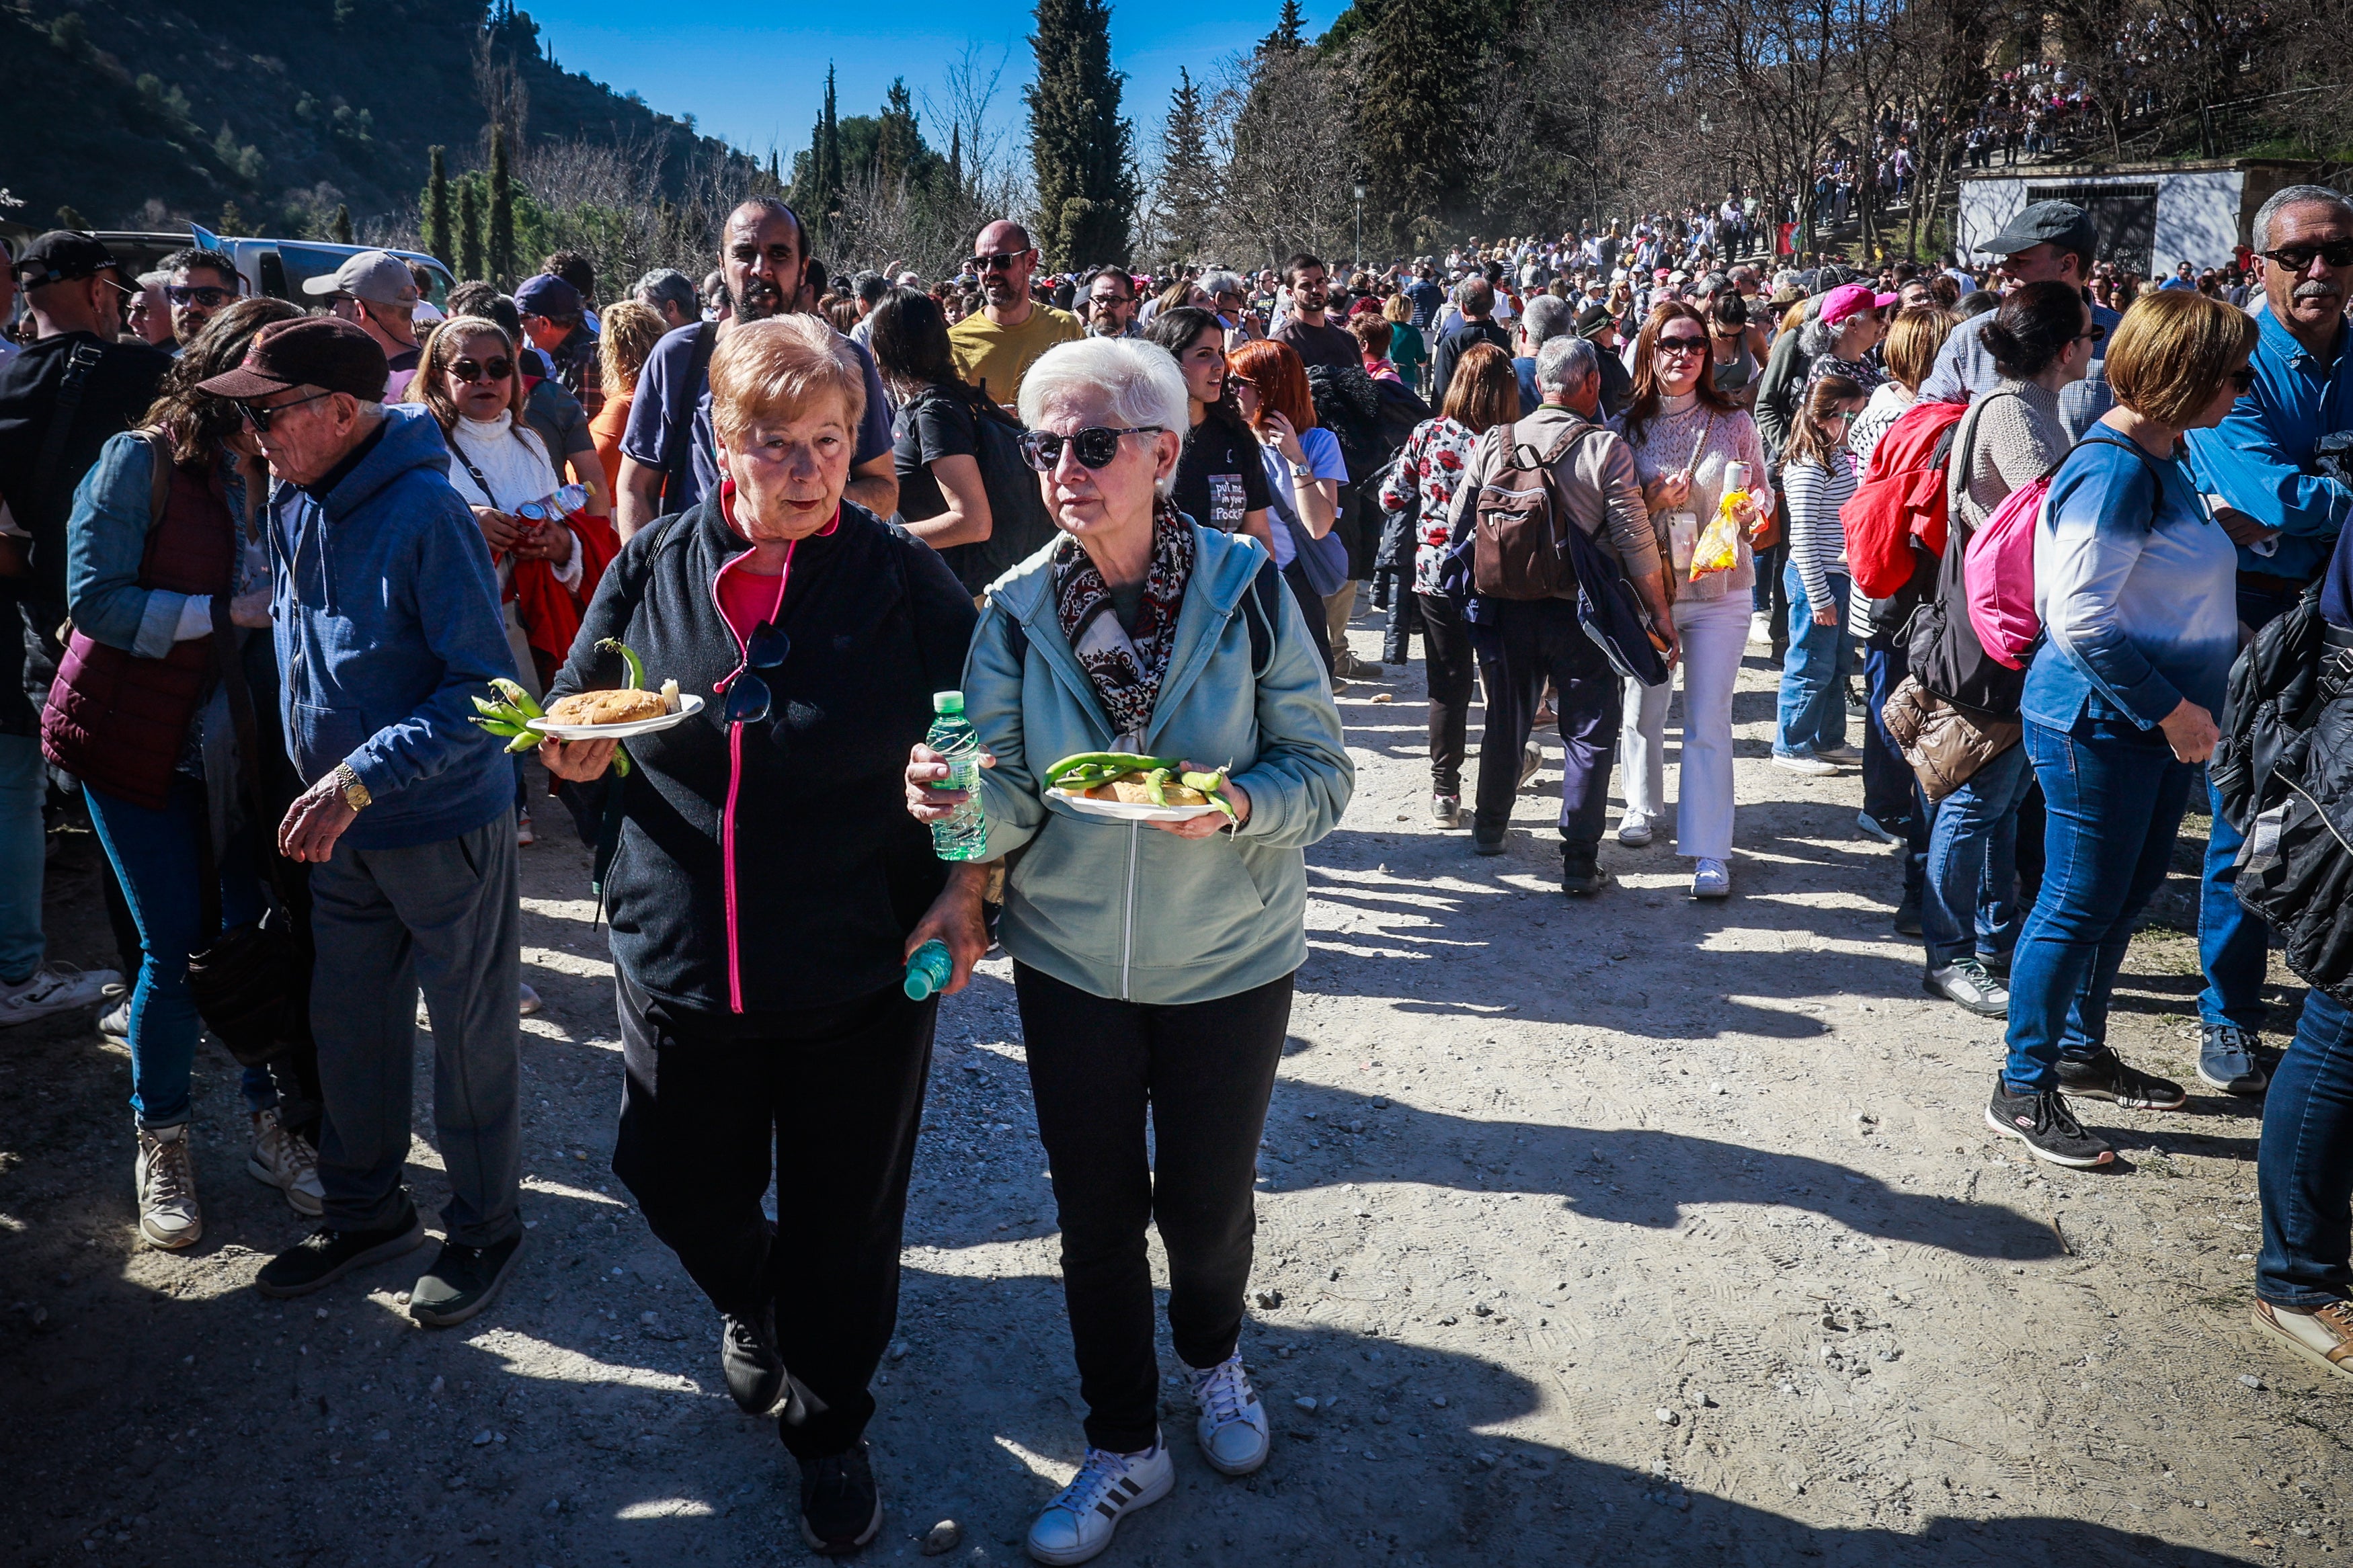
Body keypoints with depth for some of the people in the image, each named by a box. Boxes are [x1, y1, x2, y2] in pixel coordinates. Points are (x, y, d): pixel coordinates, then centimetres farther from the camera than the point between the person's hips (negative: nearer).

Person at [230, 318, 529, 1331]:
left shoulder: (423, 514, -21)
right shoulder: (291, 505, 2)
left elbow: (486, 686, -22)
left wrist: (360, 777, -27)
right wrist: (324, 790, 11)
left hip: (446, 823, -7)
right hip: (342, 831, 7)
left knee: (471, 1036, 8)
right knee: (348, 1025, 18)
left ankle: (486, 1228, 26)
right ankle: (365, 1210, 37)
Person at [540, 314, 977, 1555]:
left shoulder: (903, 580, -8)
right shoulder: (654, 567, -1)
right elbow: (570, 730, 9)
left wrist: (965, 889, -12)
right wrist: (577, 749, -13)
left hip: (860, 979, -2)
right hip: (680, 963, 3)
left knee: (844, 1226, 12)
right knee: (682, 1193, 19)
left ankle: (828, 1427, 39)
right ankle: (749, 1304, 55)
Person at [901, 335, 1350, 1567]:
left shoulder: (1245, 590, -13)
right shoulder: (1018, 609, -8)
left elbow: (1322, 769, -9)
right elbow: (1012, 796, -8)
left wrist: (1235, 805, -29)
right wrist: (963, 801, -30)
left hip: (1226, 960, -1)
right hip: (1070, 961, 2)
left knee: (1204, 1199, 16)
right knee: (1095, 1213, 13)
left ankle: (1212, 1355, 52)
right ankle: (1123, 1446, 38)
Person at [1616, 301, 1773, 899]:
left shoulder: (1734, 423, 2)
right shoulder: (1627, 426, 3)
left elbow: (1762, 497, 7)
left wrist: (1754, 510, -15)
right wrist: (1655, 500, -13)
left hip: (1718, 588, -2)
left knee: (1708, 722, -6)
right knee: (1642, 710, 14)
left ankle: (1709, 850, -3)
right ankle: (1643, 804, 39)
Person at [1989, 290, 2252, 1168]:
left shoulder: (2159, 463, 11)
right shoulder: (2116, 472, -20)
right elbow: (2081, 619, -26)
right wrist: (2172, 709, -19)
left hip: (2157, 721, 10)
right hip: (2099, 721, -10)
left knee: (2131, 890, 18)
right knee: (2081, 904, -2)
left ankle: (2081, 1051, 34)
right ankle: (2022, 1090, 10)